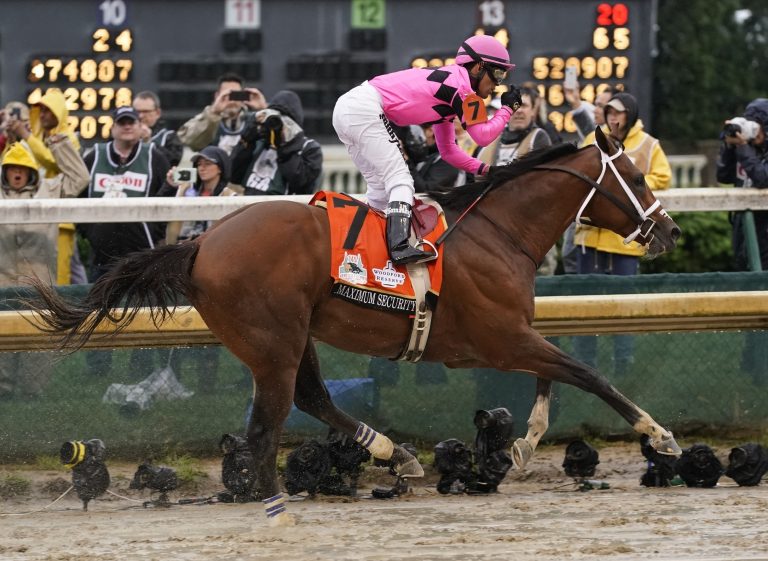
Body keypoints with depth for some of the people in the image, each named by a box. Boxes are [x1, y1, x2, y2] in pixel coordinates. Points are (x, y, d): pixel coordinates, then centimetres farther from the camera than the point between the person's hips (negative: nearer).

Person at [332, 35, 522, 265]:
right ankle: (399, 246, -31)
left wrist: (484, 170, 20)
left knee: (381, 189, 16)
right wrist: (508, 108, 8)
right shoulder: (461, 84, -4)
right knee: (400, 181, -15)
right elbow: (482, 135, -5)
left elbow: (448, 151, 29)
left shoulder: (448, 80, 25)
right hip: (365, 110, -10)